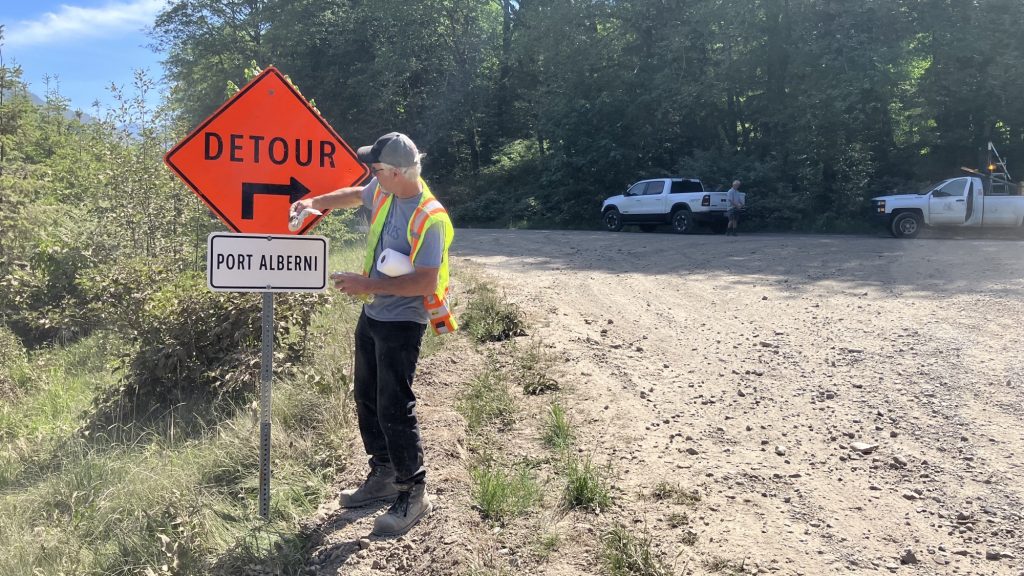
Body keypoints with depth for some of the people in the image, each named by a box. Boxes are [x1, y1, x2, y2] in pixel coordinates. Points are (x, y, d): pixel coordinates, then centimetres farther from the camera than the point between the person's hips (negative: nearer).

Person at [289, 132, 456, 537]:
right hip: (372, 314, 9)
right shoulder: (384, 191, 0)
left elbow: (426, 282, -28)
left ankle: (413, 495, 10)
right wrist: (314, 203, 13)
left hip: (401, 323, -9)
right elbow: (356, 195, 24)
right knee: (366, 399, 17)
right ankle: (383, 476, 33)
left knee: (394, 409, -6)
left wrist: (368, 285, -27)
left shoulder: (429, 219, -24)